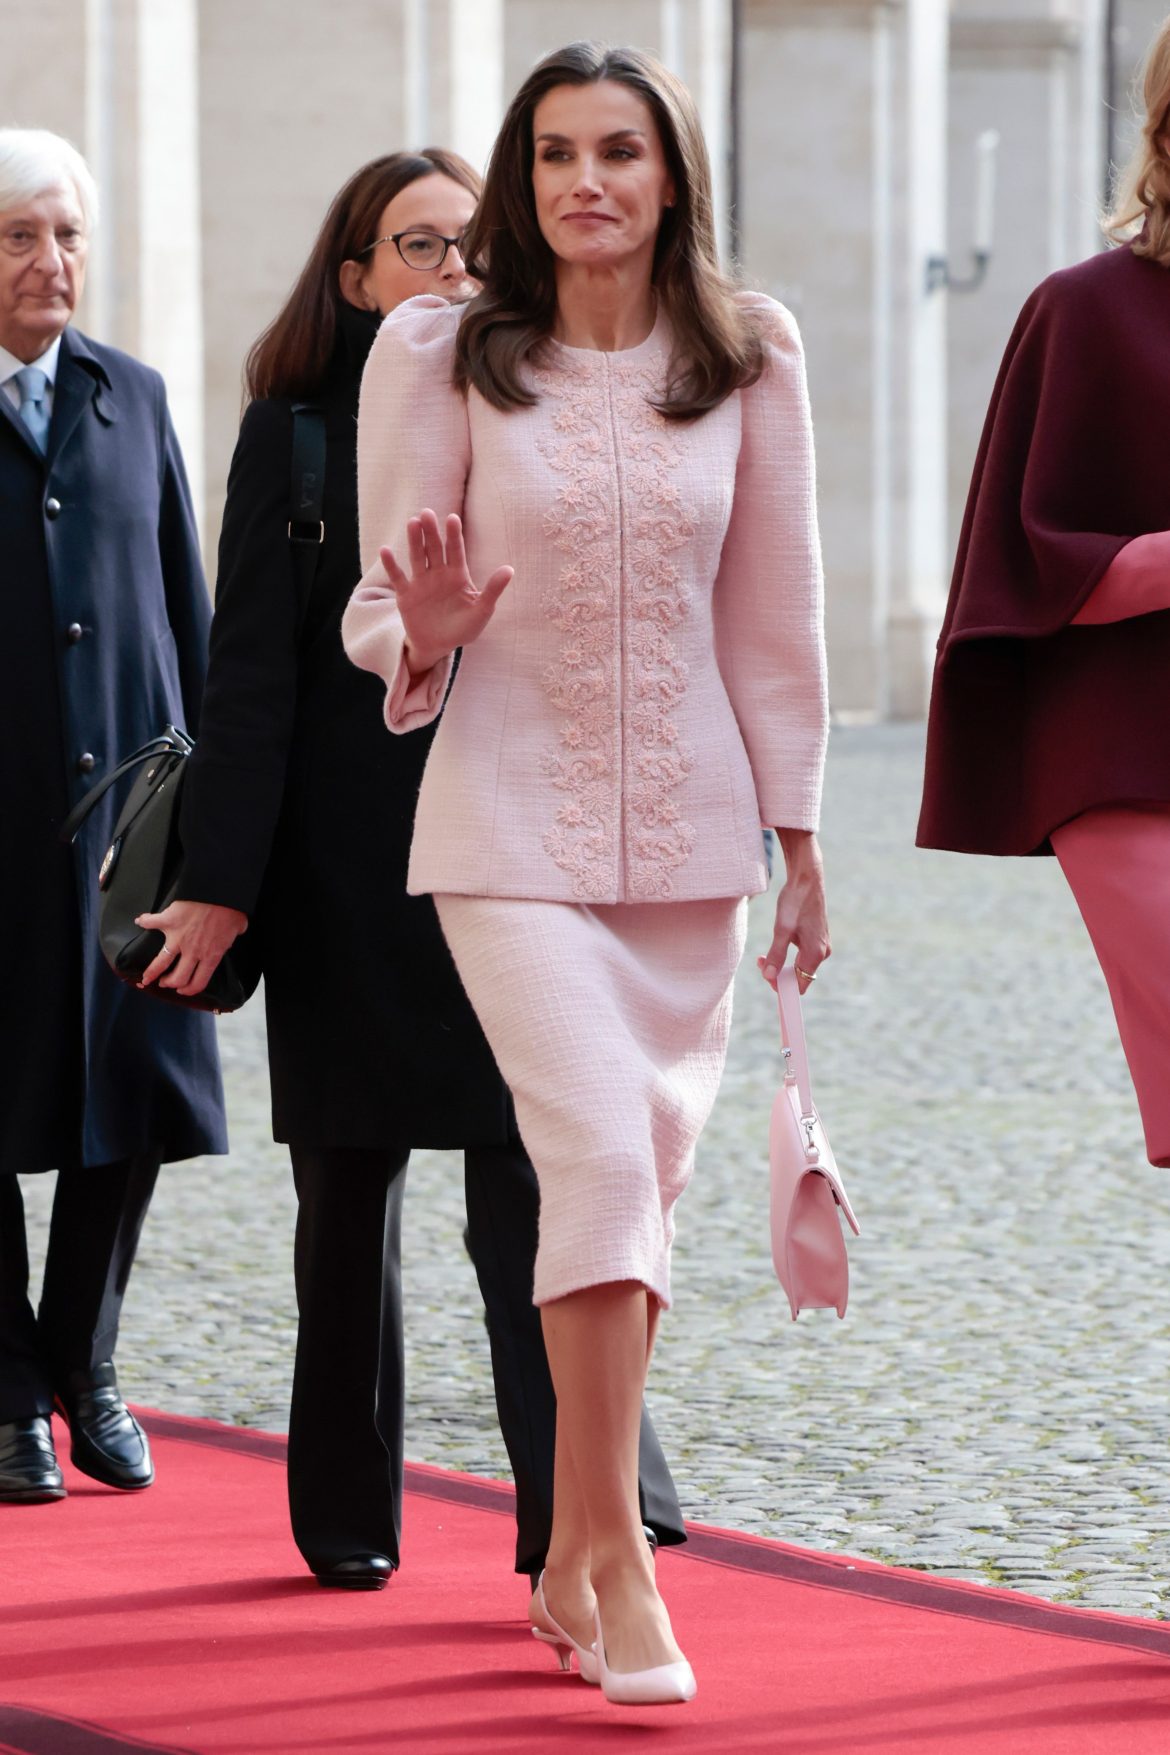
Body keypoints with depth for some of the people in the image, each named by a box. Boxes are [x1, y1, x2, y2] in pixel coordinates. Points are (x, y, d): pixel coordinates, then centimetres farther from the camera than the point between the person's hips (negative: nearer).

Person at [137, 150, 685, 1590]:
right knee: (349, 1195, 9)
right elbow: (251, 671, -2)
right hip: (346, 863, -1)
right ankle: (347, 1513, 20)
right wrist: (222, 882, -9)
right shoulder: (297, 431, 2)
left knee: (532, 1184, -9)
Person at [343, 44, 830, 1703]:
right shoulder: (439, 357, -5)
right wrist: (423, 637, -24)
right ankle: (620, 1564, -10)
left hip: (689, 822, 3)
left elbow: (775, 611, 7)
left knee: (647, 1175, 8)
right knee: (600, 1155, -17)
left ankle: (569, 1552, 23)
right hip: (514, 821, -3)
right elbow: (382, 608, -1)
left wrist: (798, 841, 9)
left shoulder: (748, 357, 1)